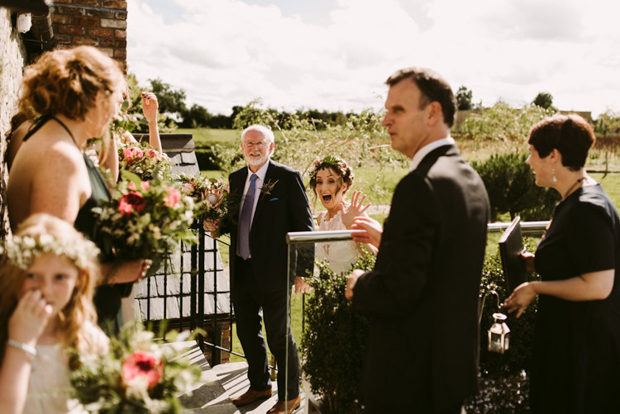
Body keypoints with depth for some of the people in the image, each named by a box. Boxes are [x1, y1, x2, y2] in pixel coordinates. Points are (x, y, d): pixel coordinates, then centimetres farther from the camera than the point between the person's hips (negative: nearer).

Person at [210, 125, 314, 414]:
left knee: (279, 335, 5)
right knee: (247, 332, 18)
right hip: (241, 271, 6)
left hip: (273, 271, -6)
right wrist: (217, 225, -3)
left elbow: (304, 226, -9)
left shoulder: (288, 178, -9)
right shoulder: (235, 179, 10)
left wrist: (303, 271, -12)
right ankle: (259, 385, 40)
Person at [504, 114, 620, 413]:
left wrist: (535, 287, -19)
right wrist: (538, 263, 6)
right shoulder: (573, 201, 9)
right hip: (568, 332, 10)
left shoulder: (587, 209, -24)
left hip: (586, 342, -10)